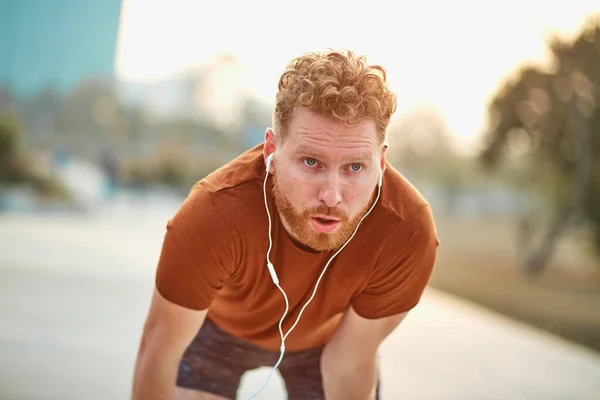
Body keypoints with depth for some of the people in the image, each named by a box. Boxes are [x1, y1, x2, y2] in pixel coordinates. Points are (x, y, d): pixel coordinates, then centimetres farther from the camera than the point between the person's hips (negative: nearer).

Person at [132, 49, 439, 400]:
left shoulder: (408, 232, -38)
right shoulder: (213, 215, -42)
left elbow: (351, 363, -20)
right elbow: (160, 350, -24)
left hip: (326, 337, 2)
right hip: (220, 326, -1)